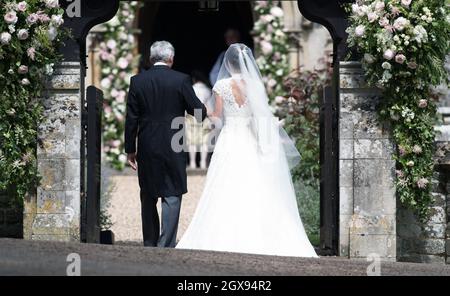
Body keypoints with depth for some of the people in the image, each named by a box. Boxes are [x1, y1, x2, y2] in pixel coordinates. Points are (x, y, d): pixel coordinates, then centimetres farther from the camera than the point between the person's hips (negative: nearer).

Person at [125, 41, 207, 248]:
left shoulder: (137, 81, 0)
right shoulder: (181, 80, -7)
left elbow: (131, 119, 1)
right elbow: (198, 111, -2)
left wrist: (130, 150, 7)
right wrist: (204, 111, 23)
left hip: (146, 149, 3)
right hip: (173, 149, -3)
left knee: (148, 199, 13)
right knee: (172, 196, 0)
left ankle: (150, 246, 19)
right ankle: (166, 245, -8)